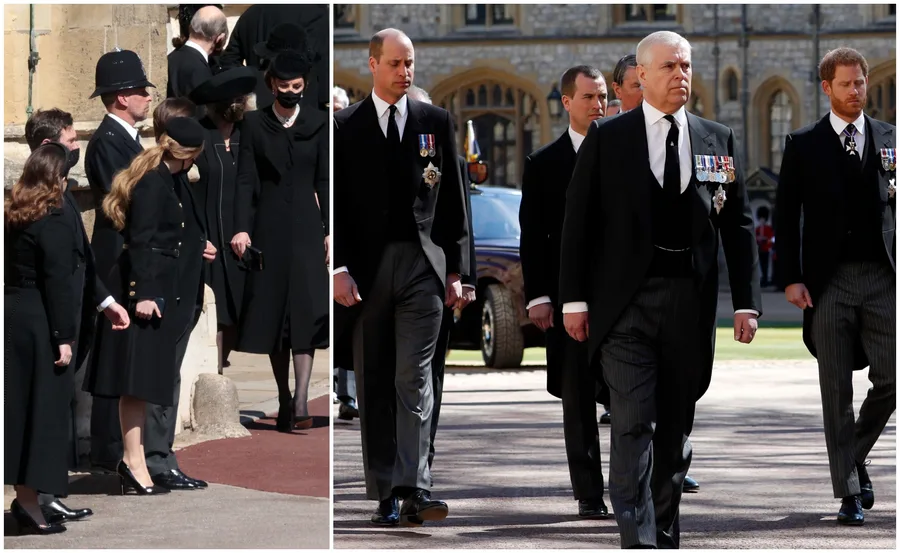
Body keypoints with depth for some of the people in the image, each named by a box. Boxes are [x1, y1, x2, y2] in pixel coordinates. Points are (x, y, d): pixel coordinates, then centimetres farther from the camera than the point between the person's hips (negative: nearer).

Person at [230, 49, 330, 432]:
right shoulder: (254, 124, 4)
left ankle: (300, 401, -18)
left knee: (305, 311, -11)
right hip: (269, 228, 1)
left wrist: (330, 230, 0)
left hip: (306, 227, -1)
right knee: (271, 311, 3)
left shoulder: (317, 124, 5)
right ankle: (283, 399, 12)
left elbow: (325, 181, 5)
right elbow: (246, 180, 0)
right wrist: (241, 228, -9)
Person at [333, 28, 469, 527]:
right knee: (373, 386, 4)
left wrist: (455, 270, 5)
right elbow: (335, 204, 2)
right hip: (365, 268, 0)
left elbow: (452, 200, 10)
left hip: (422, 266, 0)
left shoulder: (435, 122, 9)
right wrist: (339, 269, -8)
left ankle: (414, 491, -16)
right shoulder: (344, 127, 5)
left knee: (413, 379, -10)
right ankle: (385, 495, 8)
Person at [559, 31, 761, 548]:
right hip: (627, 298, -3)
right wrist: (574, 299, -3)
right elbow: (579, 221, 2)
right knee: (635, 423, -11)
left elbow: (739, 225, 8)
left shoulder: (718, 139, 9)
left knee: (677, 424, 10)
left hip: (691, 302, 3)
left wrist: (747, 301, 2)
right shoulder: (607, 137, 2)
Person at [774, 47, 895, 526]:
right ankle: (850, 491, 6)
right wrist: (791, 278, -5)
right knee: (837, 392, 1)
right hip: (830, 281, -1)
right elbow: (786, 216, 3)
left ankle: (854, 456, 22)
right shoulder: (804, 144, 4)